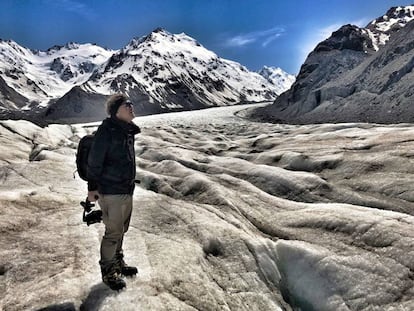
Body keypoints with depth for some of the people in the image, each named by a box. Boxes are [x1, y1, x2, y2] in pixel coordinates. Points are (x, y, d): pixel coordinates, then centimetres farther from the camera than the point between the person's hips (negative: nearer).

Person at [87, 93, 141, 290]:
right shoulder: (107, 130, -18)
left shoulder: (128, 130, 8)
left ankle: (118, 263, 39)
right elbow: (94, 161, -17)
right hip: (111, 191, -8)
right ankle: (108, 272, 21)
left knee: (121, 230, 21)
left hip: (127, 190, 8)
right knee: (113, 232, 3)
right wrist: (92, 188, -13)